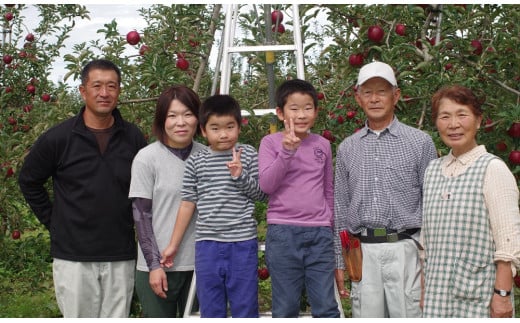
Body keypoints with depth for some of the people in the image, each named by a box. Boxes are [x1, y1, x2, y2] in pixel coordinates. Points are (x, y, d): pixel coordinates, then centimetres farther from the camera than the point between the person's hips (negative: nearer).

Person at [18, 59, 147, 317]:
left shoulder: (133, 137, 2)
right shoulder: (58, 138, -5)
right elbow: (29, 182, 7)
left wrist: (138, 223, 6)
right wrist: (53, 222, 4)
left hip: (121, 257, 2)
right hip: (73, 257, -2)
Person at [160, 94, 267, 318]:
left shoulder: (248, 155, 2)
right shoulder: (196, 162, 4)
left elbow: (261, 194, 3)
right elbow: (188, 204, 8)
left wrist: (240, 175, -14)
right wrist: (174, 244, 9)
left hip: (243, 243, -1)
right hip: (207, 244, 2)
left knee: (245, 308, 6)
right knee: (210, 310, 9)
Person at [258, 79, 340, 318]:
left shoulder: (323, 145, 9)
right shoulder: (271, 142, 0)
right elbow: (266, 184, -12)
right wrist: (287, 150, -21)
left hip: (320, 233, 2)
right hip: (283, 233, -2)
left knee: (326, 307, 3)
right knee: (285, 308, 5)